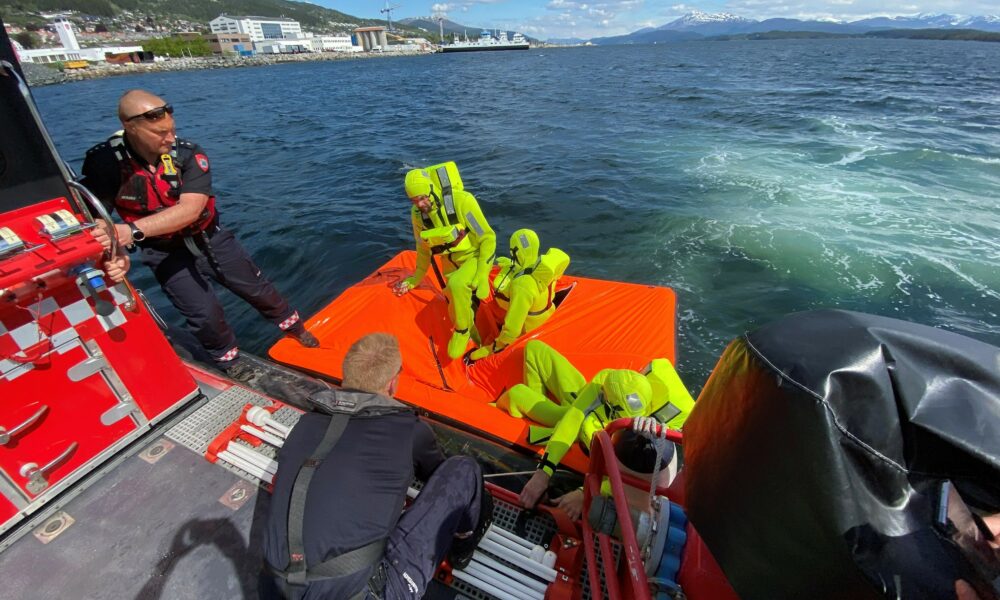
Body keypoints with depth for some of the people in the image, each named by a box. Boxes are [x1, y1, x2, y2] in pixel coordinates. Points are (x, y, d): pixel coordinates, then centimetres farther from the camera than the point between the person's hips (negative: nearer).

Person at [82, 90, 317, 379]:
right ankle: (230, 364, 22)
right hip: (166, 253, -1)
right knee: (205, 314, -6)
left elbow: (190, 209, -30)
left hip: (210, 238, 1)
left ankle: (295, 328, 37)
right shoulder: (105, 161, -17)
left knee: (259, 290, 11)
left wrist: (133, 231, -40)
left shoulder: (188, 154, -19)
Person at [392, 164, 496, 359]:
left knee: (457, 285, -37)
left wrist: (482, 276, -26)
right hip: (451, 262, 6)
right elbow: (424, 248, 6)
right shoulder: (417, 213, -11)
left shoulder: (462, 200, -27)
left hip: (476, 257, -5)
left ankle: (463, 331, -10)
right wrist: (416, 279, 7)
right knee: (457, 312, 14)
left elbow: (488, 237, -21)